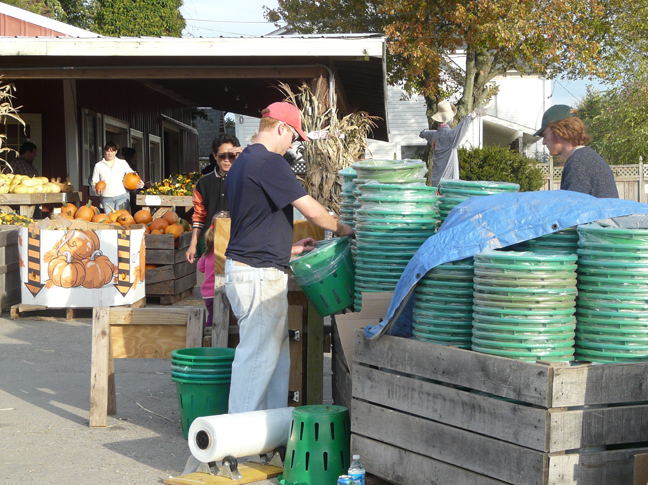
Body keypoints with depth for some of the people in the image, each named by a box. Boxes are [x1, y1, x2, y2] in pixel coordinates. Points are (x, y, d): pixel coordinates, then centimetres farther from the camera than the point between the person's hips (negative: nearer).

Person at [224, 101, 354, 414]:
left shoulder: (243, 163, 17)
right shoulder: (270, 163, -15)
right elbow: (311, 210, -15)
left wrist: (287, 247, 22)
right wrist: (341, 229, 1)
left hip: (242, 268, 10)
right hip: (259, 274, -10)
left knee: (276, 352, 15)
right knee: (258, 354, -5)